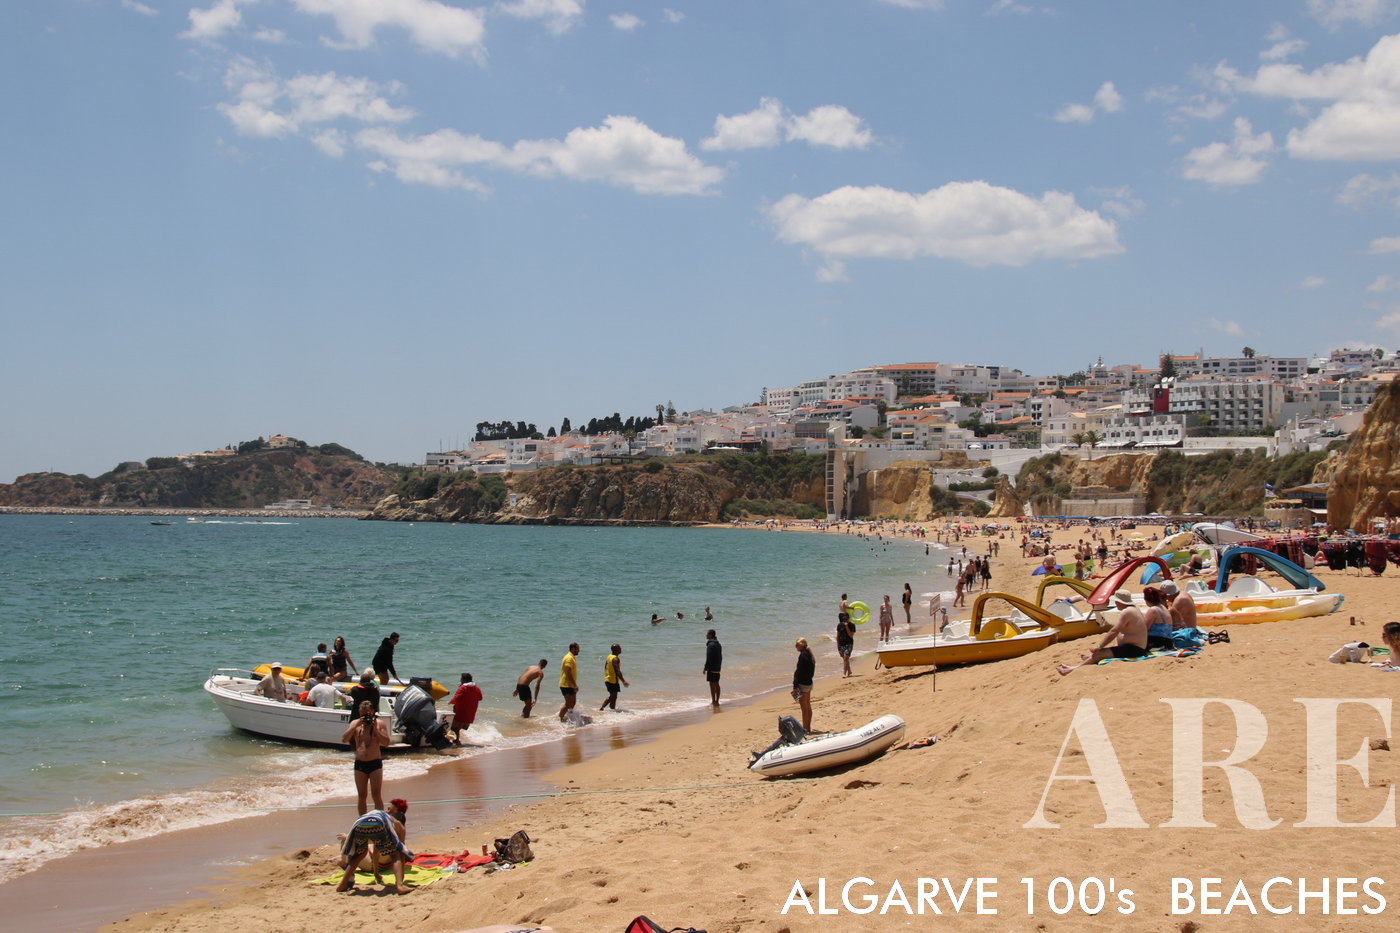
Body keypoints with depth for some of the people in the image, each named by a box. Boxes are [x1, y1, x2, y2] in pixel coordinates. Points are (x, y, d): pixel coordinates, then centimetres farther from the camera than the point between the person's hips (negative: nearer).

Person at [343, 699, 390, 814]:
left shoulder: (379, 723, 0)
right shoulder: (355, 723, 7)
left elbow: (386, 742, -8)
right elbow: (344, 739, -4)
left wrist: (375, 729, -16)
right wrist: (356, 725, -11)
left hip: (375, 763, -3)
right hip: (359, 764, 3)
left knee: (377, 795, -7)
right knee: (361, 796, 8)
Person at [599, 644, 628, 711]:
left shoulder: (609, 656, 10)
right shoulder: (616, 659, -18)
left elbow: (605, 668, 19)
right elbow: (617, 671, -28)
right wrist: (623, 681, -35)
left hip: (607, 679, 9)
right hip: (613, 680, -9)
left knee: (611, 696, 21)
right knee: (613, 697, -1)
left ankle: (601, 708, 20)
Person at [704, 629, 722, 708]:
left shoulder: (710, 645, -17)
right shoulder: (718, 644, 13)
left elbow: (709, 658, -19)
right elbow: (720, 657, 17)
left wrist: (705, 668, -14)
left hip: (711, 668, -9)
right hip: (717, 668, 9)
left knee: (712, 684, -5)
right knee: (716, 684, 12)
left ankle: (713, 701, -5)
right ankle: (717, 701, 17)